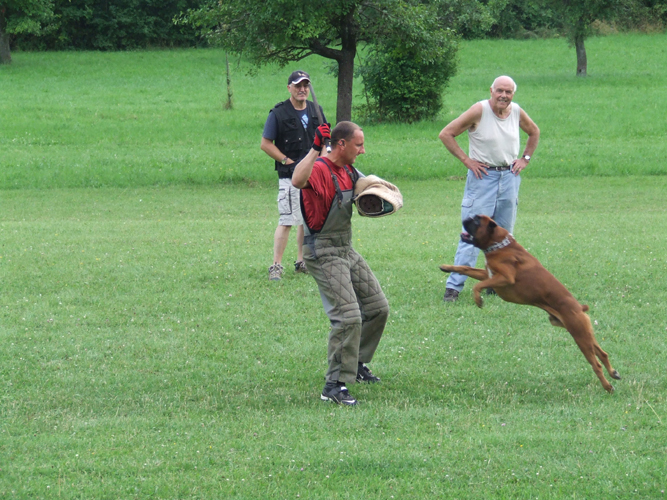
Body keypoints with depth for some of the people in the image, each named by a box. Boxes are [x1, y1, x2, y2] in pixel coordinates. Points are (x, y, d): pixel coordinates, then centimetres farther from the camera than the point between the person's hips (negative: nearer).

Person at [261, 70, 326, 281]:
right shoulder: (279, 113, -6)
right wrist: (288, 161, -13)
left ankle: (302, 262, 22)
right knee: (287, 220, -13)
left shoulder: (316, 111, 12)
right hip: (290, 176, -6)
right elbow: (265, 144, -7)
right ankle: (276, 265, -11)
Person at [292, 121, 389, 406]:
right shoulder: (320, 170, -20)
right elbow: (297, 180, -43)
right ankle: (335, 385, -15)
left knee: (378, 309, 16)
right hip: (323, 253, -10)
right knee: (348, 317, -19)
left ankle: (356, 364, 33)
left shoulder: (348, 171, 10)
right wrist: (315, 149, -47)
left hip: (347, 251, 10)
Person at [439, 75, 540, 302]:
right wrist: (466, 160, -11)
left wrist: (525, 159, 13)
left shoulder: (517, 112, 4)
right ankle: (453, 286, -10)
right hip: (483, 176, -5)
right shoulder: (479, 111, -11)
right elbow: (446, 134, -10)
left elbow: (534, 132, 25)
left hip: (509, 178, 5)